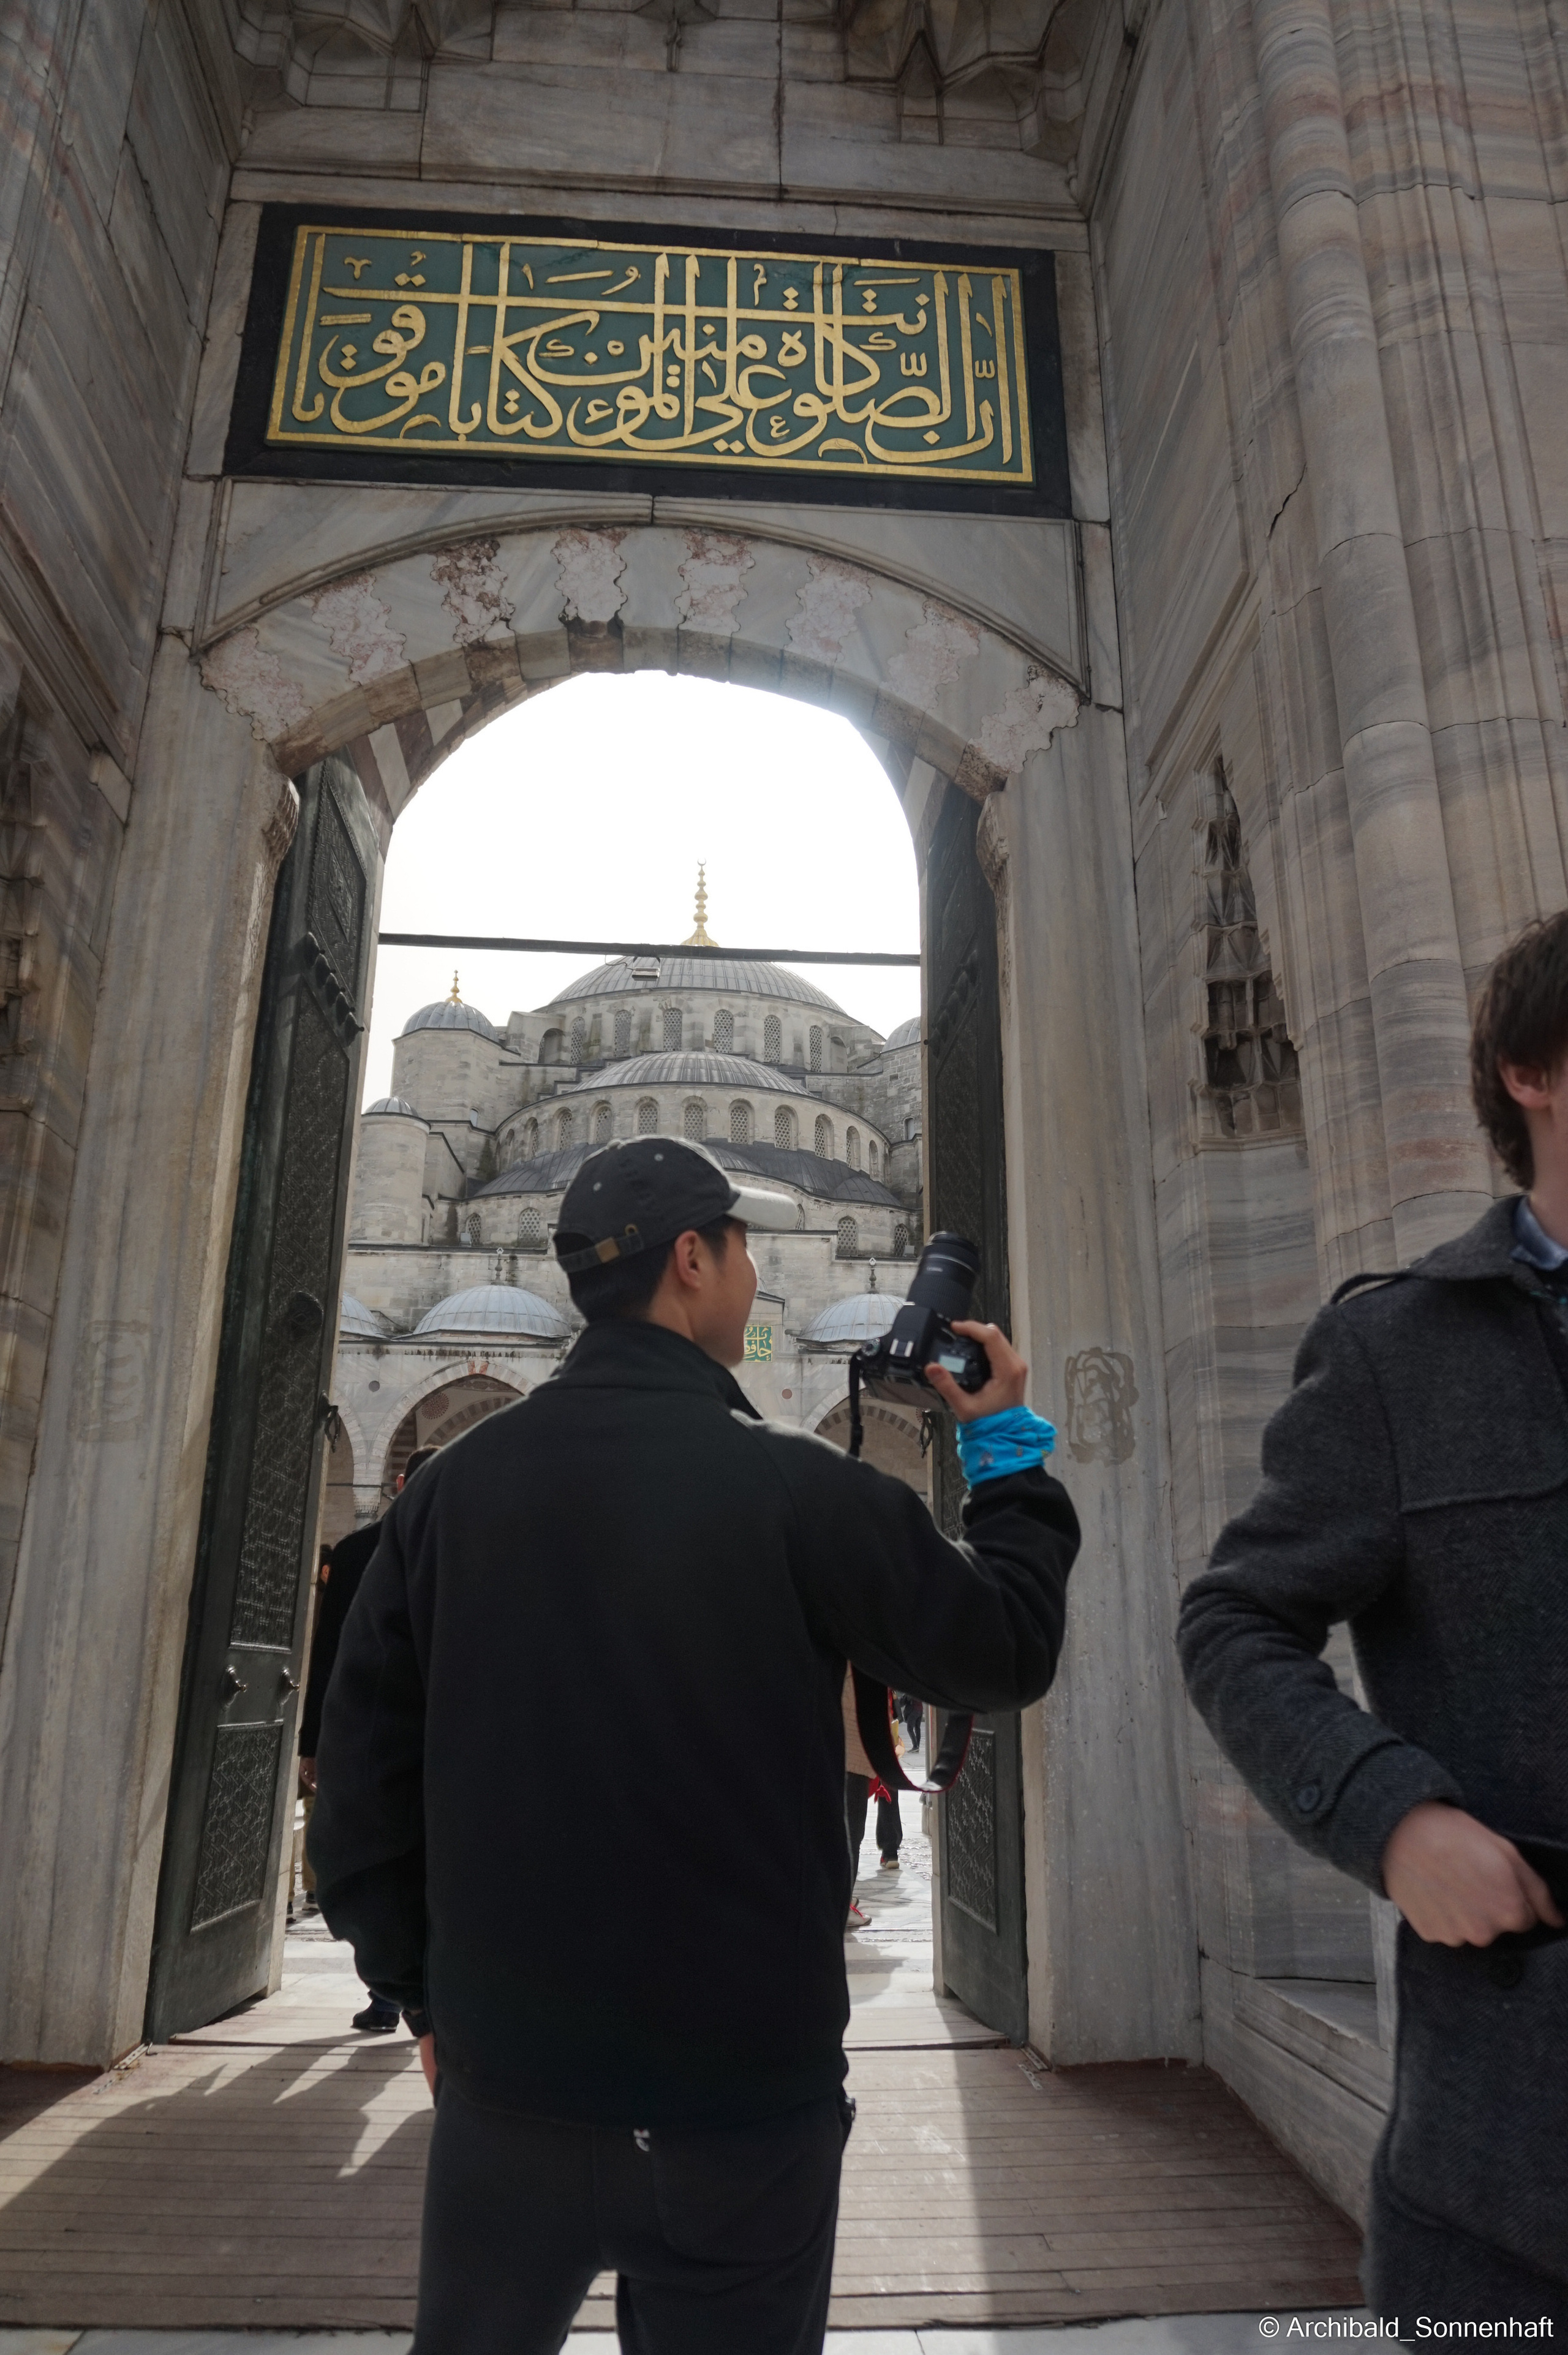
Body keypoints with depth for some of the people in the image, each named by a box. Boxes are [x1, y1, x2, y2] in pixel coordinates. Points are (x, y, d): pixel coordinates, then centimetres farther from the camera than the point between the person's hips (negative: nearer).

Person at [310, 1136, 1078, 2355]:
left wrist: (421, 1987, 13)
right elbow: (1012, 1653, -5)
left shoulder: (456, 1485, -5)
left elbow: (366, 1765, 0)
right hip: (741, 2083, -3)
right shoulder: (801, 1491, -17)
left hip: (508, 2074, 4)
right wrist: (1012, 1450, 8)